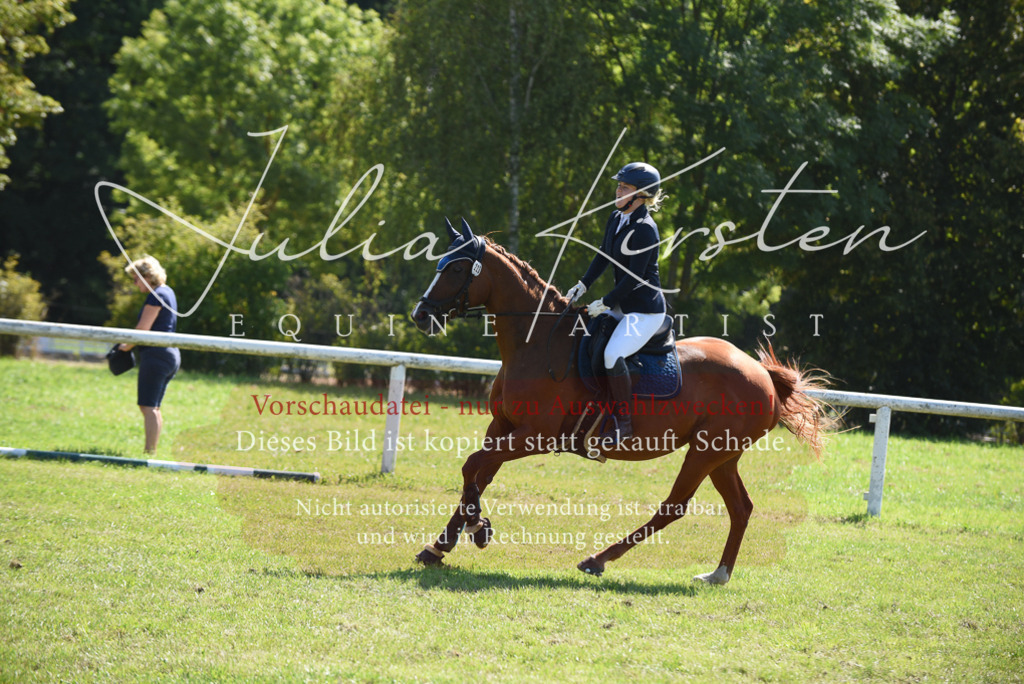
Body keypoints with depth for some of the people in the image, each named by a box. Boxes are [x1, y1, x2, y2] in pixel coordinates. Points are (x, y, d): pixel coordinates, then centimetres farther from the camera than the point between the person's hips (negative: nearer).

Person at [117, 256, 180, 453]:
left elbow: (143, 328, -15)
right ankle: (152, 451, 15)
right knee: (153, 407, 14)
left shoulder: (156, 296, -13)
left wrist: (127, 346, -1)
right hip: (172, 354, 10)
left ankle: (149, 452, -14)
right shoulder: (168, 292, 16)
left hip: (156, 354, -10)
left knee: (148, 407, -10)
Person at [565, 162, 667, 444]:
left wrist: (606, 303, -16)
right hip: (623, 304, 10)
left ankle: (624, 422, -18)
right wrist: (583, 285, 8)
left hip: (646, 309, -10)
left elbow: (634, 276, -21)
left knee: (613, 355, -27)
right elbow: (604, 256, 18)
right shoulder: (616, 219, 7)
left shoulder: (644, 230, -20)